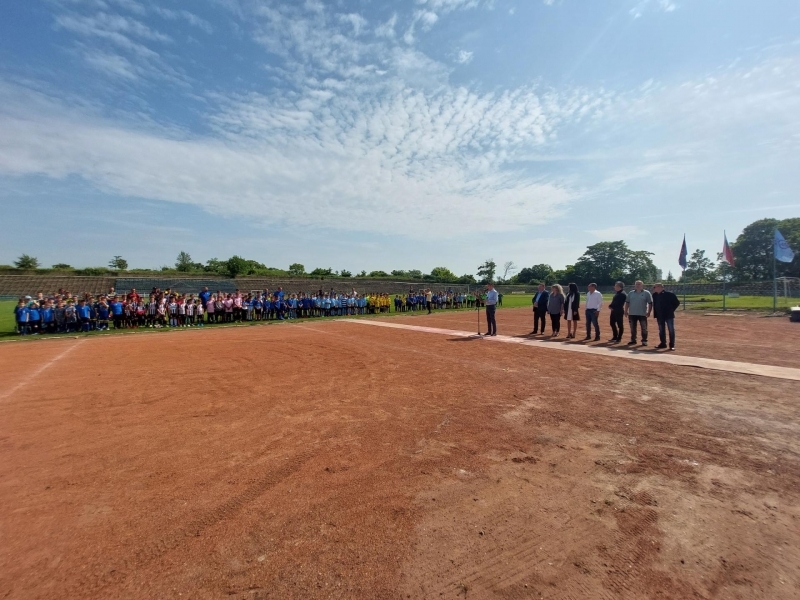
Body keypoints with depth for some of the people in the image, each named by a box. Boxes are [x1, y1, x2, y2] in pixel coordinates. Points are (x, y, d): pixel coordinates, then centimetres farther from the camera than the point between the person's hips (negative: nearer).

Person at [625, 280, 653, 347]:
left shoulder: (646, 293, -1)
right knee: (633, 328, 9)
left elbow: (650, 303, -4)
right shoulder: (631, 293, 9)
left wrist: (648, 312, -11)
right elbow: (627, 302, 11)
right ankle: (633, 340, 18)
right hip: (632, 314, 3)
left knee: (644, 328, 1)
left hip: (642, 314, -3)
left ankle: (644, 341, 10)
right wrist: (626, 311, 4)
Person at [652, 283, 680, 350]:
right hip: (660, 316, 5)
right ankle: (663, 344, 20)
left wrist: (671, 310, -3)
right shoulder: (655, 295, 6)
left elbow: (677, 302, -2)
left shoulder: (669, 294, -9)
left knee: (671, 330, -1)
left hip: (669, 315, -5)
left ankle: (672, 345, 5)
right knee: (661, 330, 10)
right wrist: (655, 315, 9)